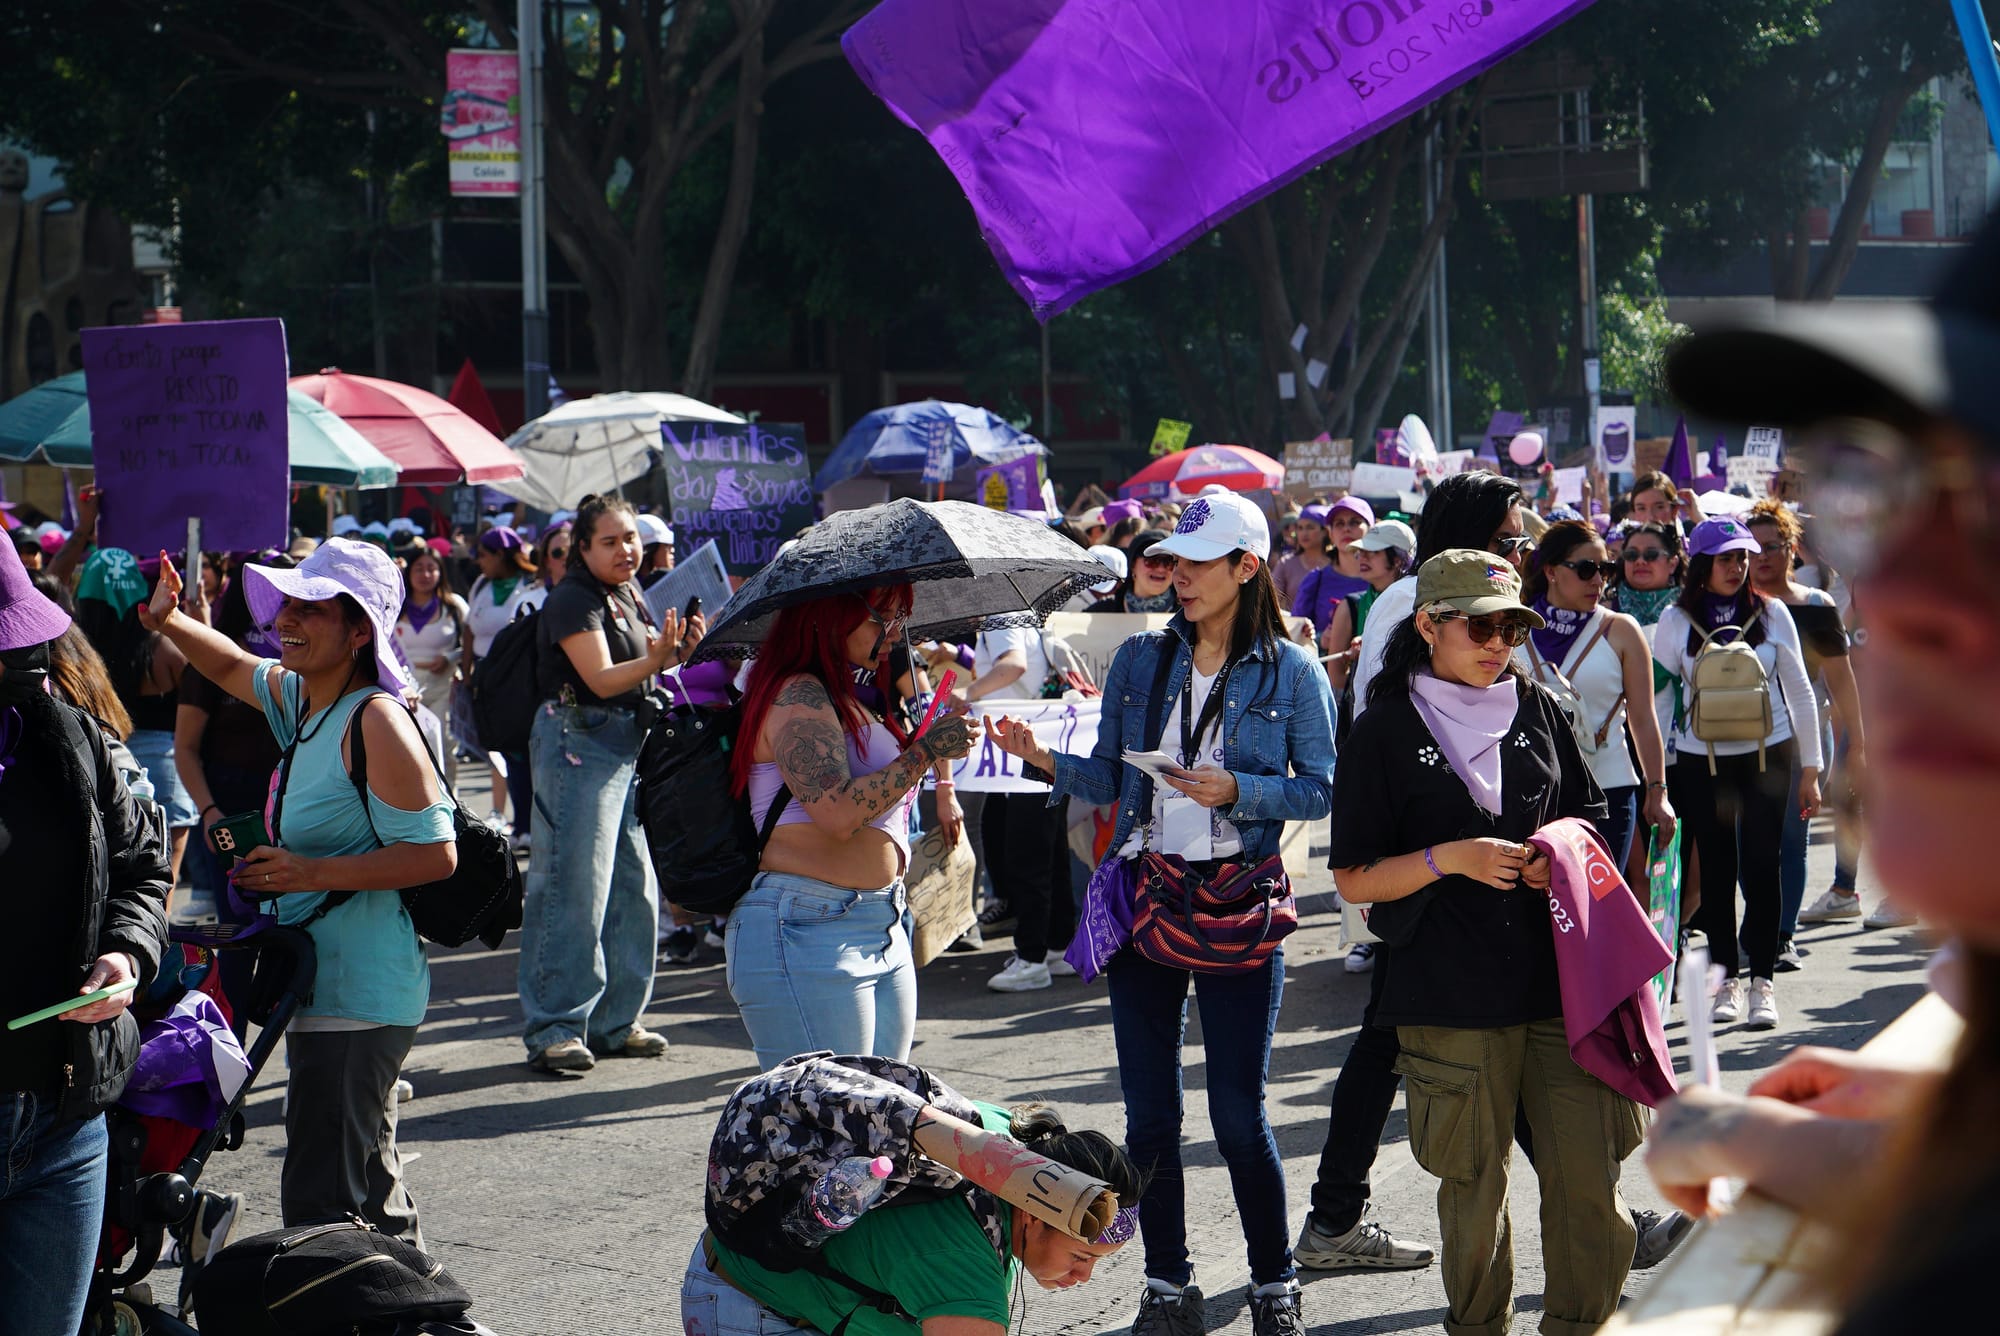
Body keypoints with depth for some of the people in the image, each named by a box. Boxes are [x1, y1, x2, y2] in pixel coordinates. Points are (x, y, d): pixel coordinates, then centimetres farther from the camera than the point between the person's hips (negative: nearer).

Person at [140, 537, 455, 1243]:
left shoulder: (378, 722, -17)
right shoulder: (298, 696, 9)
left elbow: (435, 854, -21)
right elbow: (235, 666, 32)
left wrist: (314, 875, -24)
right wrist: (168, 621, 16)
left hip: (357, 998, -10)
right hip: (326, 986, 10)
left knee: (321, 1208, -11)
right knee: (368, 1190, 23)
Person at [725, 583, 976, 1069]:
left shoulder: (852, 697, 18)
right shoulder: (797, 696, -12)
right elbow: (839, 813, -23)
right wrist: (926, 750, -16)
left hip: (884, 932, 10)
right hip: (806, 933, -10)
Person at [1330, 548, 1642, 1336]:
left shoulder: (1539, 711, 11)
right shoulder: (1386, 732, 0)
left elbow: (1588, 820, 22)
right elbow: (1355, 881, 0)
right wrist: (1447, 859, -15)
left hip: (1559, 976, 3)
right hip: (1450, 992, -3)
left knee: (1589, 1169, -3)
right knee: (1473, 1184, 6)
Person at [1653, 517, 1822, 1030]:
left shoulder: (1771, 613, 2)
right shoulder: (1676, 621, 0)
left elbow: (1799, 692, 7)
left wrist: (1809, 767, 7)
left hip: (1769, 755, 0)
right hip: (1701, 761, 0)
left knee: (1761, 865, -3)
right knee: (1716, 868, 3)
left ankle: (1762, 980, 3)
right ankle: (1726, 978, 12)